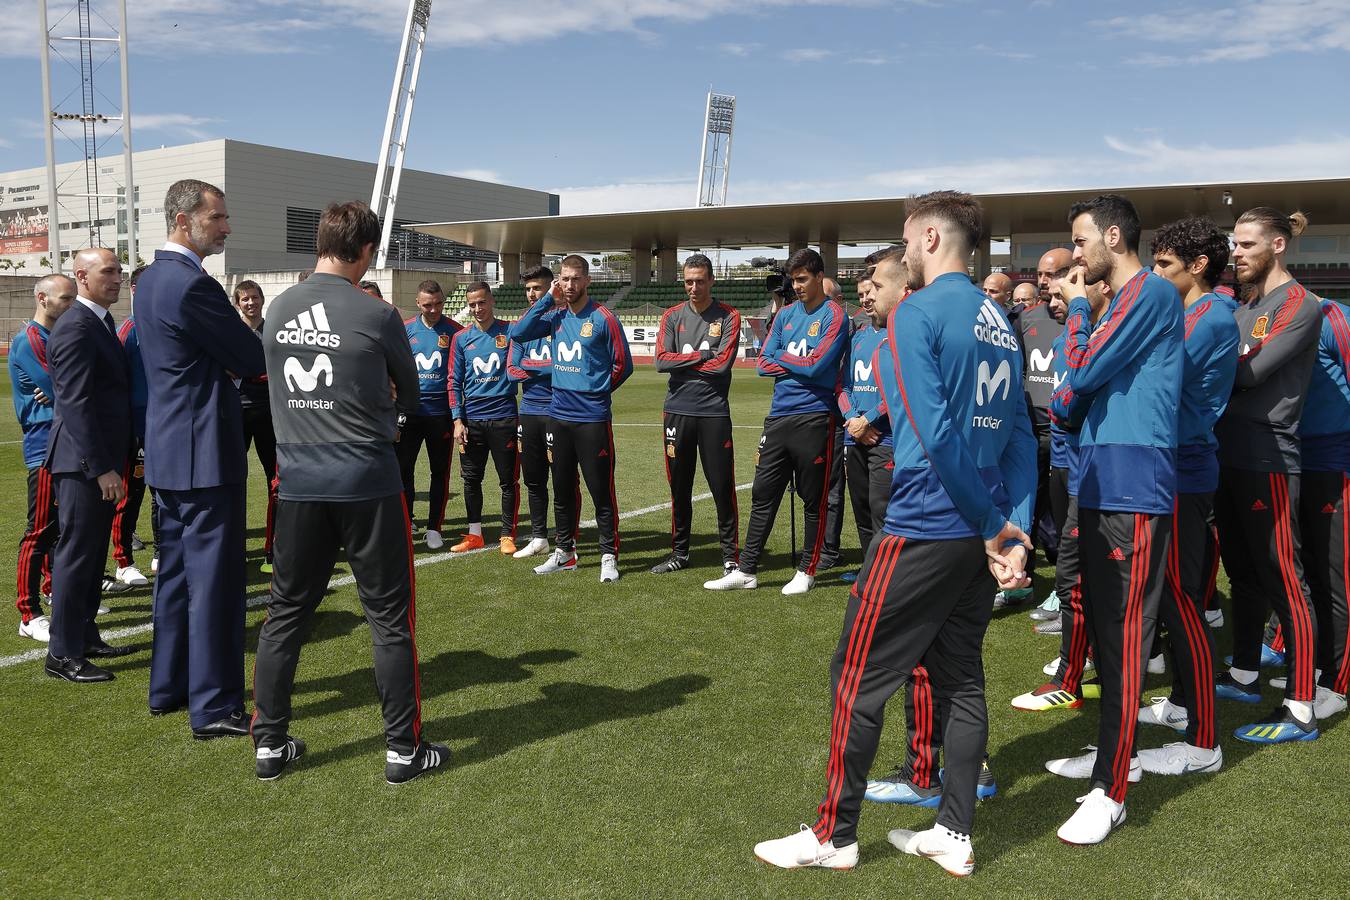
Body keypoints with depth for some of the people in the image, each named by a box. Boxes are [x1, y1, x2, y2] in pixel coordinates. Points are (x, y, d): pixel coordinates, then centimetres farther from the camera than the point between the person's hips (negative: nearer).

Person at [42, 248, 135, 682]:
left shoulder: (102, 321, 15)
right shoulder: (75, 327, -16)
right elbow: (76, 403, -21)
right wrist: (101, 467, -23)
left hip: (102, 459, 10)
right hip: (84, 463, -10)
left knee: (92, 553, 17)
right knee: (75, 555, -3)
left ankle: (85, 636, 29)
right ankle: (63, 654, 6)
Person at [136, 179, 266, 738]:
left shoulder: (151, 278, 12)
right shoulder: (193, 285, -19)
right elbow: (254, 360, -13)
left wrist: (234, 366, 5)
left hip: (167, 447, 10)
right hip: (204, 451, -10)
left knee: (176, 570, 18)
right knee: (214, 579, -4)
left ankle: (168, 686, 29)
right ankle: (214, 708, 3)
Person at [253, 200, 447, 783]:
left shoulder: (278, 309, 5)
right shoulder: (376, 316, -10)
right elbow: (411, 395, 4)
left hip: (298, 483, 5)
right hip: (367, 481, -5)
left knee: (286, 613, 14)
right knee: (390, 617, 5)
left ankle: (269, 744, 23)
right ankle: (403, 750, 12)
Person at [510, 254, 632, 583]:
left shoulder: (603, 318, -6)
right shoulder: (556, 317, 10)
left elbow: (623, 364, -2)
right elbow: (518, 333, 2)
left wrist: (597, 392, 9)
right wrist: (547, 298, -1)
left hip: (593, 418, -6)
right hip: (558, 416, 6)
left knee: (601, 491, -2)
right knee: (563, 490, 14)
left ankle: (609, 556, 7)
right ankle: (565, 553, 25)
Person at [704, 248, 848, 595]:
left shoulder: (833, 316, -4)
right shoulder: (785, 314, 14)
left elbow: (816, 365, -15)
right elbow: (763, 364, 7)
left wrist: (782, 357, 0)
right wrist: (801, 366, -5)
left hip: (814, 418, -6)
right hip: (778, 416, 6)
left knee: (813, 499, 5)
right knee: (763, 494, 7)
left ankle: (806, 571, 17)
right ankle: (746, 570, 13)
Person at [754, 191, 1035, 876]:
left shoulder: (917, 313, -12)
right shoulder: (1000, 322, 12)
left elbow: (936, 433, -20)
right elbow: (1020, 437, 9)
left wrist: (993, 528, -12)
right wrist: (1013, 531, 3)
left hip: (923, 529, -8)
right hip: (982, 534, 8)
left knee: (858, 675, 4)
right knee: (961, 677, 15)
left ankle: (834, 835, 15)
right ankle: (955, 836, 23)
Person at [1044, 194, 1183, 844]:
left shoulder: (1151, 292, -9)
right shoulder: (1119, 303, 21)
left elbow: (1083, 372, -13)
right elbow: (1081, 392, 21)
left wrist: (1077, 308, 2)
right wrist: (1066, 403, -1)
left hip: (1132, 487, -10)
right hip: (1100, 482, 10)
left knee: (1124, 634, -7)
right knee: (1103, 626, 16)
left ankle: (1111, 791, -2)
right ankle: (1113, 751, 29)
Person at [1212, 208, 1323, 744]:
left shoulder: (1300, 305, -8)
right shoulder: (1244, 308, 16)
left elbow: (1249, 373, -18)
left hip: (1268, 461, -8)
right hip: (1230, 457, 8)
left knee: (1283, 582, -5)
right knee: (1243, 574, 17)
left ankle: (1300, 709, 1)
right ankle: (1245, 675, 31)